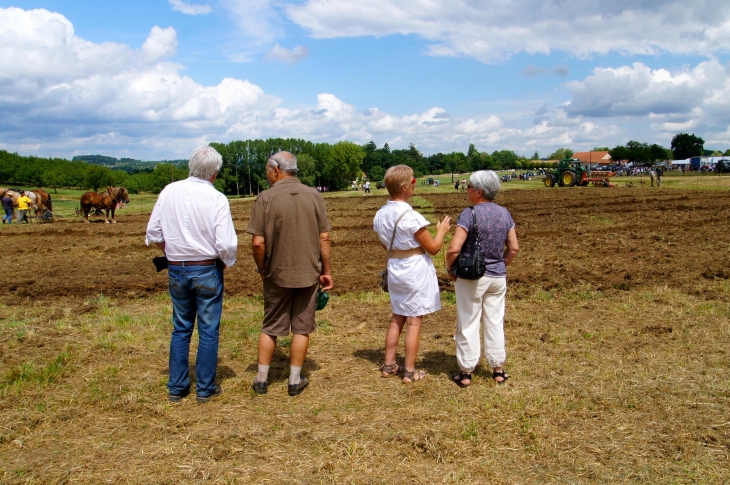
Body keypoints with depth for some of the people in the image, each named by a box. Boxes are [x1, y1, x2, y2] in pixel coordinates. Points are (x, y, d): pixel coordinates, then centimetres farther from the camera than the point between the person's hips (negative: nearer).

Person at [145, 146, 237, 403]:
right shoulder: (216, 198, -14)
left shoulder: (169, 192, -2)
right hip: (207, 270, -4)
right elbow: (226, 243, -18)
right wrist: (227, 262, 2)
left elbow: (153, 233, 2)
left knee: (180, 329, 17)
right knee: (208, 331, 9)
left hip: (176, 270, 4)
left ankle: (176, 387, 23)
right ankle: (205, 388, 17)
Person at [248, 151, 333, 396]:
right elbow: (324, 238, -3)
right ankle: (295, 381, 18)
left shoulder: (265, 198, -11)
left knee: (270, 328, 14)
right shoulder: (314, 196, -3)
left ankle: (262, 379, 22)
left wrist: (262, 270, 2)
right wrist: (326, 270, 7)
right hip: (308, 274, 1)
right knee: (302, 328, 11)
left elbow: (258, 243, -14)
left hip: (277, 274, -1)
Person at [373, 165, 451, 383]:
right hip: (416, 270, -7)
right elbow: (433, 247, -15)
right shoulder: (411, 217, -23)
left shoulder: (380, 214, -1)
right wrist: (441, 230, 2)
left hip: (395, 268, 7)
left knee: (397, 319, 18)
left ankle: (389, 365, 25)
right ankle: (410, 372, 10)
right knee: (414, 322, 3)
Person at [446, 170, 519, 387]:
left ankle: (466, 372, 15)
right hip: (498, 277, 5)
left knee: (468, 324, 7)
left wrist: (449, 268, -6)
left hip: (471, 277, -5)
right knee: (495, 322, 15)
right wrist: (502, 266, 16)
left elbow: (454, 249, -23)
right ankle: (498, 370, 25)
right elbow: (514, 248, 5)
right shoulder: (504, 213, 1)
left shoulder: (469, 214, -17)